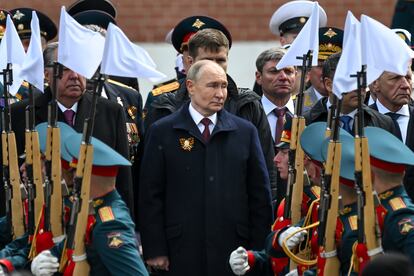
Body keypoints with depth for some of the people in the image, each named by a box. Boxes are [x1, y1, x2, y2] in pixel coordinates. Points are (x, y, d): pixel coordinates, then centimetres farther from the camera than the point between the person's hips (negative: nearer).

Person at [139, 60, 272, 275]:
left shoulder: (245, 132, 9)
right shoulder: (162, 132, 3)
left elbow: (260, 194, 11)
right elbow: (150, 195, 1)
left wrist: (259, 251, 5)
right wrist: (155, 250, -5)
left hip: (233, 254, 2)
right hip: (182, 254, -2)